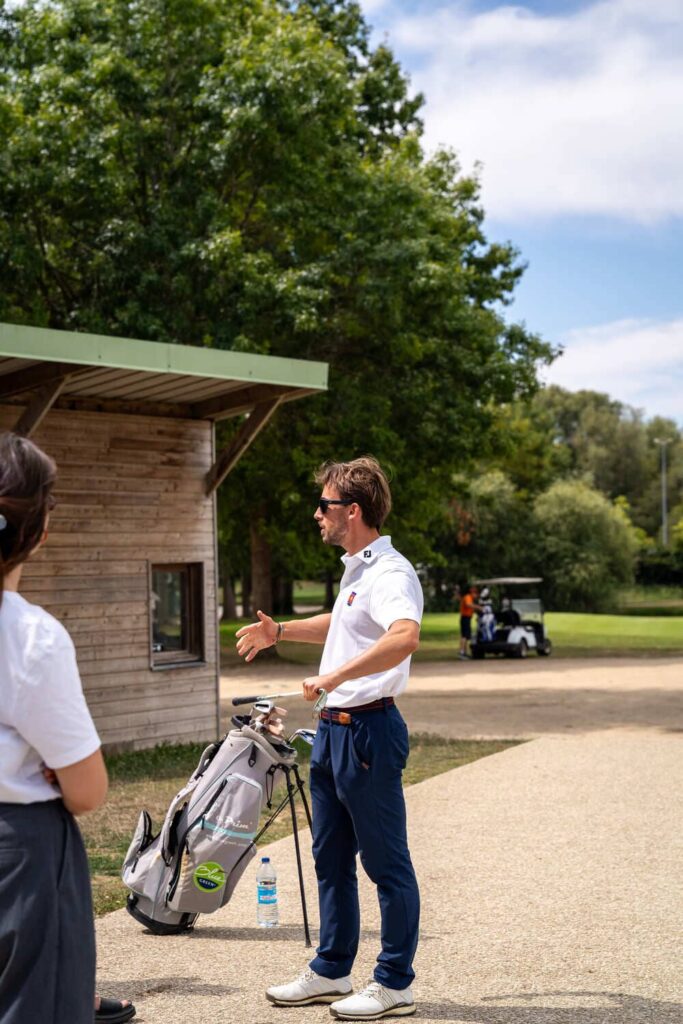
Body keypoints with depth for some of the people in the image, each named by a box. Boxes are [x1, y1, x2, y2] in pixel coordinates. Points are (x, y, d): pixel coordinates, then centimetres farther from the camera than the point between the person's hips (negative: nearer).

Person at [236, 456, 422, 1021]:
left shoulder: (390, 573, -18)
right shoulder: (356, 570, 15)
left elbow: (405, 637, -38)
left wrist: (336, 675, -41)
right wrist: (281, 631, 33)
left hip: (369, 730, -11)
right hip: (333, 729, 11)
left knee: (386, 863, 1)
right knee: (330, 859, 17)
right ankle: (331, 972, 29)